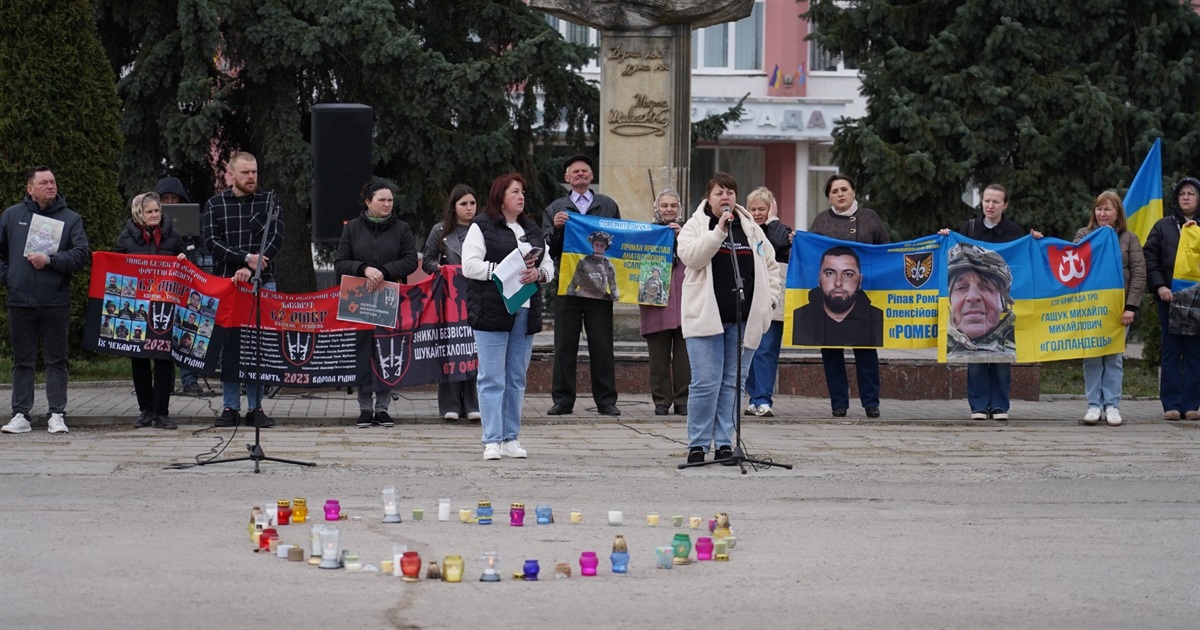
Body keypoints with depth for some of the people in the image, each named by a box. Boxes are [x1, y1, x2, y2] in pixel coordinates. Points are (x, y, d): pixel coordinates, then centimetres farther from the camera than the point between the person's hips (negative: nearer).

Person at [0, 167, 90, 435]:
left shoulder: (71, 218, 4)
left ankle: (57, 415, 7)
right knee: (22, 360, 6)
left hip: (56, 302, -1)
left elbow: (82, 254, -6)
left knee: (56, 360, 3)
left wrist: (50, 261, -14)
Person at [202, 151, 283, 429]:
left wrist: (251, 269, -17)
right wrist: (246, 258, -16)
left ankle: (255, 407, 6)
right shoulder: (215, 204, 7)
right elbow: (211, 241, -5)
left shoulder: (269, 201, 6)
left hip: (262, 282, 0)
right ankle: (230, 407, 6)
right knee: (229, 345, 1)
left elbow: (275, 239, -5)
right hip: (226, 281, 0)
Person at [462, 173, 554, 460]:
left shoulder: (531, 229, 19)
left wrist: (537, 273, -6)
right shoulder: (482, 227, 0)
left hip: (525, 311, 6)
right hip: (491, 312, -6)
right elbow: (470, 265, -10)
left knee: (517, 379, 8)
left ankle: (511, 438, 14)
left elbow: (549, 266, 17)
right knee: (492, 379, -7)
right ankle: (492, 441, -7)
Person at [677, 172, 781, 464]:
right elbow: (690, 256, -15)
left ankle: (724, 443, 11)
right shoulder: (695, 226, 4)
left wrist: (769, 300, 8)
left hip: (743, 319, 4)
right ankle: (697, 444, 1)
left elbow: (771, 267, 21)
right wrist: (719, 231, -20)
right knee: (706, 383, -8)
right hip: (706, 316, -4)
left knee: (733, 382, 5)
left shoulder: (752, 229, 15)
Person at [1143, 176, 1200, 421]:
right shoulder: (1163, 226, 11)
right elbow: (1149, 257, 5)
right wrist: (1159, 286, -7)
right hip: (1169, 298, 0)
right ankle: (1171, 405, 2)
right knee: (1171, 352, 1)